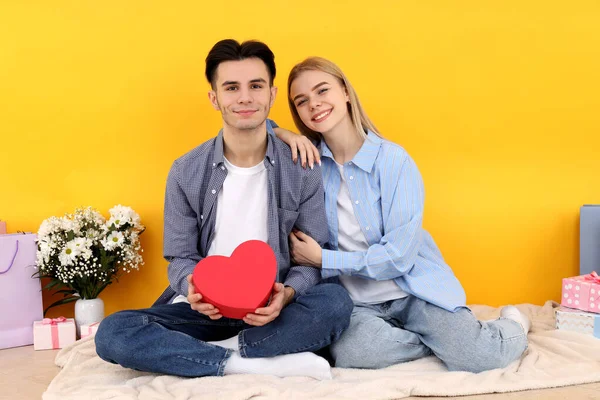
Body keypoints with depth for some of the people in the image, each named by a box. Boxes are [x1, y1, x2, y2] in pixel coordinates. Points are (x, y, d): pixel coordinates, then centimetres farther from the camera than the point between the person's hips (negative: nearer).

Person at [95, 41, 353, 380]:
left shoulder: (302, 171, -3)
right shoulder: (186, 173, -2)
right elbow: (180, 258, 2)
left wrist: (286, 295, -24)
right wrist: (195, 289, -23)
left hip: (271, 312, -1)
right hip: (207, 311, 2)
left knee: (337, 302, -31)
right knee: (113, 333, -25)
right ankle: (264, 364, -26)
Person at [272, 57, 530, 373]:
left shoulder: (393, 160, -12)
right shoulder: (307, 157, -1)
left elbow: (398, 256, -16)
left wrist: (322, 260, -14)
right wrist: (283, 135, -10)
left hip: (413, 286, -2)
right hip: (357, 301, 2)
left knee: (477, 357, -23)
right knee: (349, 353, -32)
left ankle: (512, 326, 15)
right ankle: (444, 340, -3)